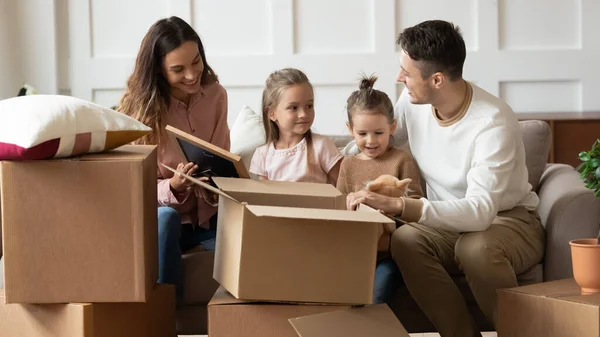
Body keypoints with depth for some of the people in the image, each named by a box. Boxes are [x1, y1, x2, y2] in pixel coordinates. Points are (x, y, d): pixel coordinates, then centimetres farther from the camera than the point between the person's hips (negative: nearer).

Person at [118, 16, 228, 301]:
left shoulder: (215, 95, -3)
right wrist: (173, 187, -32)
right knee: (166, 217, -37)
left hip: (207, 216, 3)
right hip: (156, 219, -3)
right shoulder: (140, 106, -12)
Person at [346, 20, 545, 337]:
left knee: (476, 247, -39)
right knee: (405, 239, -28)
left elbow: (480, 211, -38)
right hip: (449, 220, 5)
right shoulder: (412, 101, -9)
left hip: (507, 220, -5)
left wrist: (397, 205, -48)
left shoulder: (493, 123, -28)